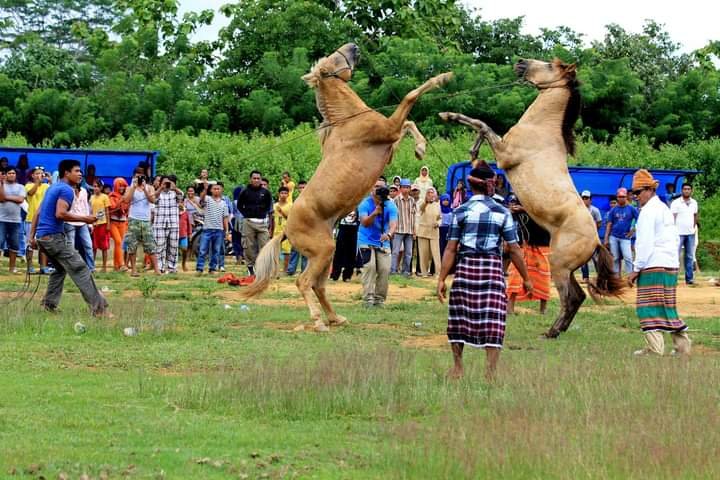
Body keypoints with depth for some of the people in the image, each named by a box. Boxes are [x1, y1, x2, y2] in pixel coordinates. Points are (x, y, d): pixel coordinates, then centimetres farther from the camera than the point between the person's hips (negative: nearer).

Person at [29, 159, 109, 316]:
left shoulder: (53, 188, 19)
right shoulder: (67, 190, -10)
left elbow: (38, 213, 20)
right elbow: (60, 214, -22)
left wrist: (32, 235, 21)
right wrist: (84, 219, -15)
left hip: (42, 236, 9)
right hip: (54, 236, -9)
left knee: (60, 268, 25)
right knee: (80, 269, -10)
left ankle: (49, 304, 20)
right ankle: (99, 308, -16)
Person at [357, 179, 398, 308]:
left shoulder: (390, 205, -7)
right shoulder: (365, 203, -9)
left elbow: (393, 224, -20)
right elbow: (365, 223, -20)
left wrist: (389, 234, -42)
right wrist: (375, 212, -38)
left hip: (383, 243, 2)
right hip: (366, 241, -2)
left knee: (385, 269, -7)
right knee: (370, 267, -18)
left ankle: (379, 299, 5)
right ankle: (368, 299, -18)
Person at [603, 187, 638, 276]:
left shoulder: (631, 209, 1)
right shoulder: (613, 210, 7)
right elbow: (609, 225, 7)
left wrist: (633, 231, -6)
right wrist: (606, 239, 2)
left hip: (625, 238, -3)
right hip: (613, 237, 3)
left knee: (628, 258, -12)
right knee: (615, 258, 6)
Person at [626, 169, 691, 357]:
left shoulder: (648, 211, -9)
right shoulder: (665, 209, 19)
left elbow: (645, 243, -15)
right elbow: (674, 240, 21)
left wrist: (636, 269, -12)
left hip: (654, 265, -9)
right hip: (671, 265, 9)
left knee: (649, 307, -8)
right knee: (667, 306, 14)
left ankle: (655, 349, -14)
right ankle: (682, 346, 13)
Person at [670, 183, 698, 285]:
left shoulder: (694, 203, 10)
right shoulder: (676, 203, -6)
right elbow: (672, 218, -8)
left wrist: (694, 227, 8)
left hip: (690, 234, 5)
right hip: (679, 233, -5)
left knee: (690, 256, 8)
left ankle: (689, 278, 12)